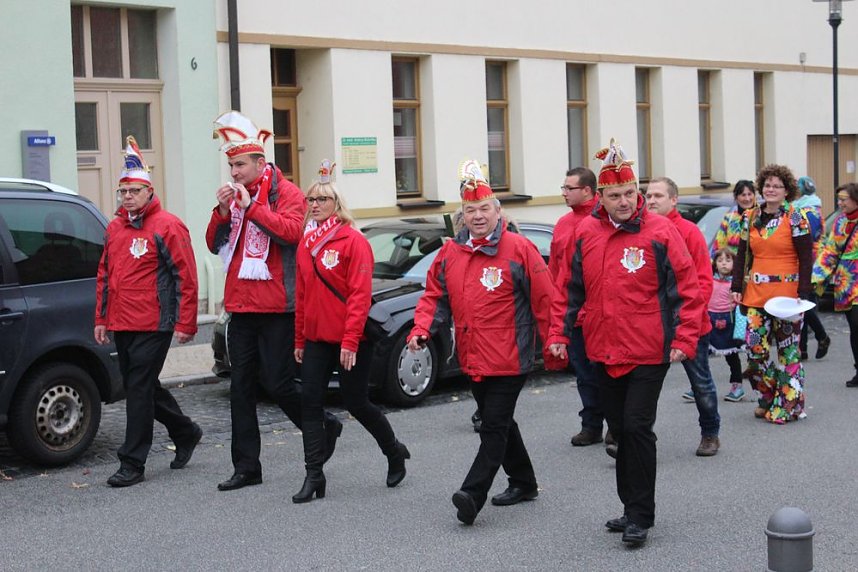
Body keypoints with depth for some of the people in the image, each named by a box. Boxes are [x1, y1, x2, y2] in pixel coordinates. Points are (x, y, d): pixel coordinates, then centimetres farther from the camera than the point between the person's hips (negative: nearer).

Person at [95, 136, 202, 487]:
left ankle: (132, 464, 1)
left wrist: (185, 324, -13)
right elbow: (104, 276, 21)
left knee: (139, 389, -6)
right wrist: (101, 319, 17)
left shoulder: (167, 227, -8)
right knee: (141, 387, 15)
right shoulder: (114, 228, 14)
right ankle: (185, 432, 35)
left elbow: (187, 278, -10)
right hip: (121, 325, 8)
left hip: (153, 326, -8)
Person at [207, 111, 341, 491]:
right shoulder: (235, 195, 15)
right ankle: (246, 467, 11)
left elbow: (290, 230, -22)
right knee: (241, 387, 5)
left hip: (276, 307, -6)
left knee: (278, 384, -4)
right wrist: (223, 211, -5)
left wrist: (250, 205, -20)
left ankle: (324, 428, 22)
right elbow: (214, 244, 12)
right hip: (241, 306, 7)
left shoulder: (286, 193, -4)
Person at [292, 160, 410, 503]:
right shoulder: (306, 244, 10)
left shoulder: (353, 241, -9)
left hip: (350, 339, -6)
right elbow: (302, 296, 15)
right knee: (310, 402, -2)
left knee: (356, 403, 2)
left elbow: (360, 295, -15)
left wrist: (350, 340, -20)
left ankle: (394, 452, 28)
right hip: (317, 339, 6)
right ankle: (313, 475, 4)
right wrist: (299, 340, 14)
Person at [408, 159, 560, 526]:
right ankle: (523, 483, 33)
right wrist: (421, 330, -4)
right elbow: (435, 296, 13)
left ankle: (473, 494, -13)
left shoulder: (518, 248, -8)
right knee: (498, 423, 17)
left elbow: (544, 299, -7)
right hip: (472, 358, 7)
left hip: (509, 358, -7)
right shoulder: (450, 253, 7)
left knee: (494, 426, -9)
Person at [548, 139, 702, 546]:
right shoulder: (584, 233, 3)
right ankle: (633, 508, 26)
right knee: (620, 430, 13)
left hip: (649, 352, -5)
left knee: (637, 427, -8)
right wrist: (559, 333, 6)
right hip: (604, 353, 5)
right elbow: (569, 289, 12)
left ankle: (640, 516, 3)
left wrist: (684, 338, -13)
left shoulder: (659, 231, -9)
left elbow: (687, 287, -7)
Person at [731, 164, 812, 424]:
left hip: (786, 294, -4)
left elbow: (806, 258, -6)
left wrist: (804, 293, -12)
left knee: (788, 349, 2)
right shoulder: (750, 217, 9)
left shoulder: (795, 218, -4)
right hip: (756, 294, 4)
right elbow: (742, 255, 13)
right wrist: (737, 287, 6)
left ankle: (788, 404, 11)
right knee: (754, 347, -1)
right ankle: (769, 398, 17)